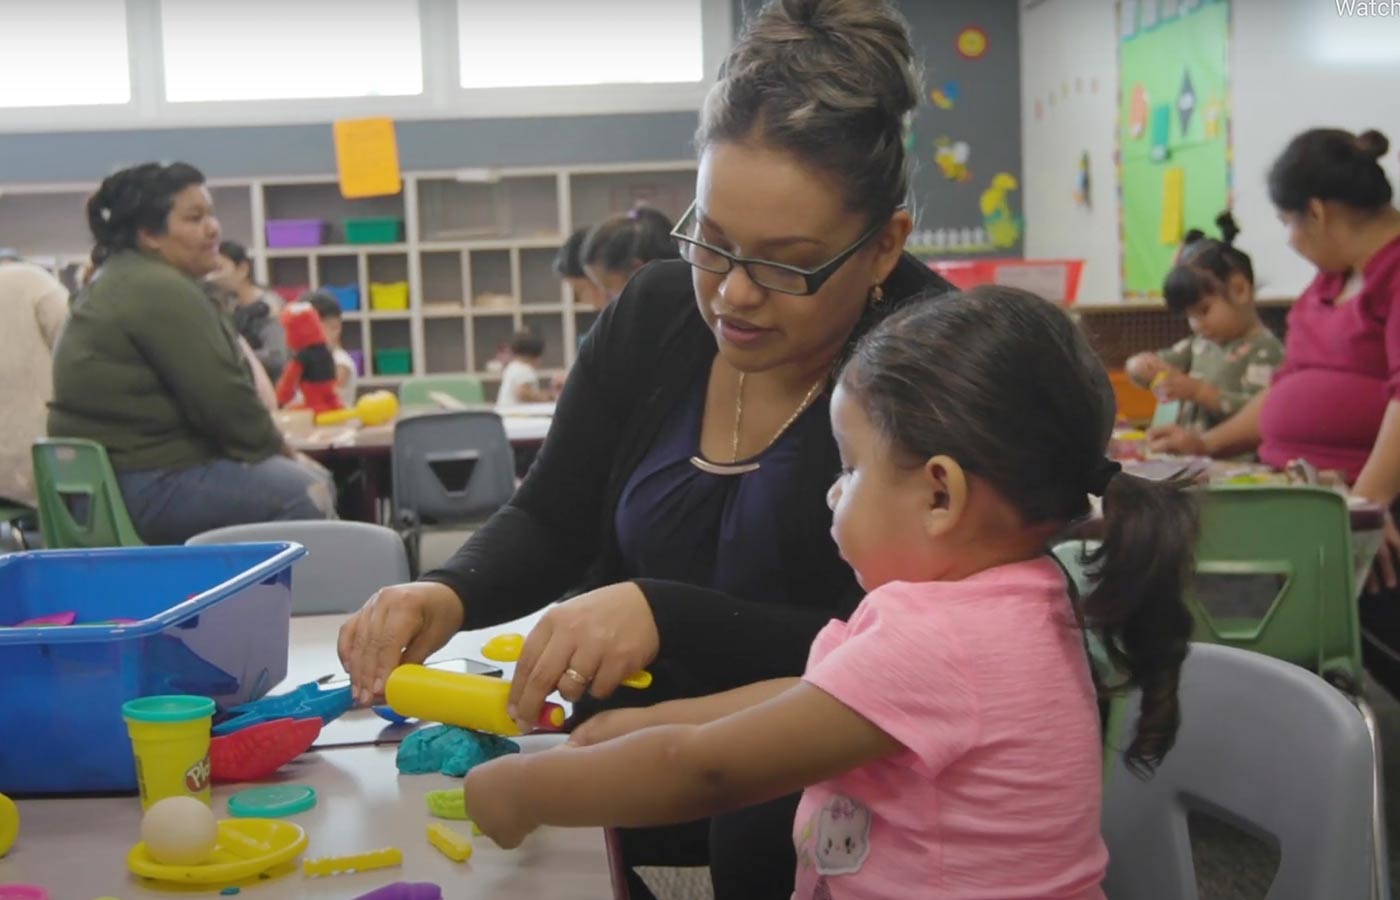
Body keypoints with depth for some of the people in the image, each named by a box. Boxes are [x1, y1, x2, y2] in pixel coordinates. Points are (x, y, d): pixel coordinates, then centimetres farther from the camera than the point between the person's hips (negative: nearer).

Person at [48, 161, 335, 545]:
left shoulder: (121, 279, 18)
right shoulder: (161, 291, -17)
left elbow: (204, 389, 18)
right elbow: (222, 398, -19)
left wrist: (274, 450, 11)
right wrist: (278, 450, -2)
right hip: (145, 484, -11)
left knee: (313, 480, 12)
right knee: (307, 494, -17)